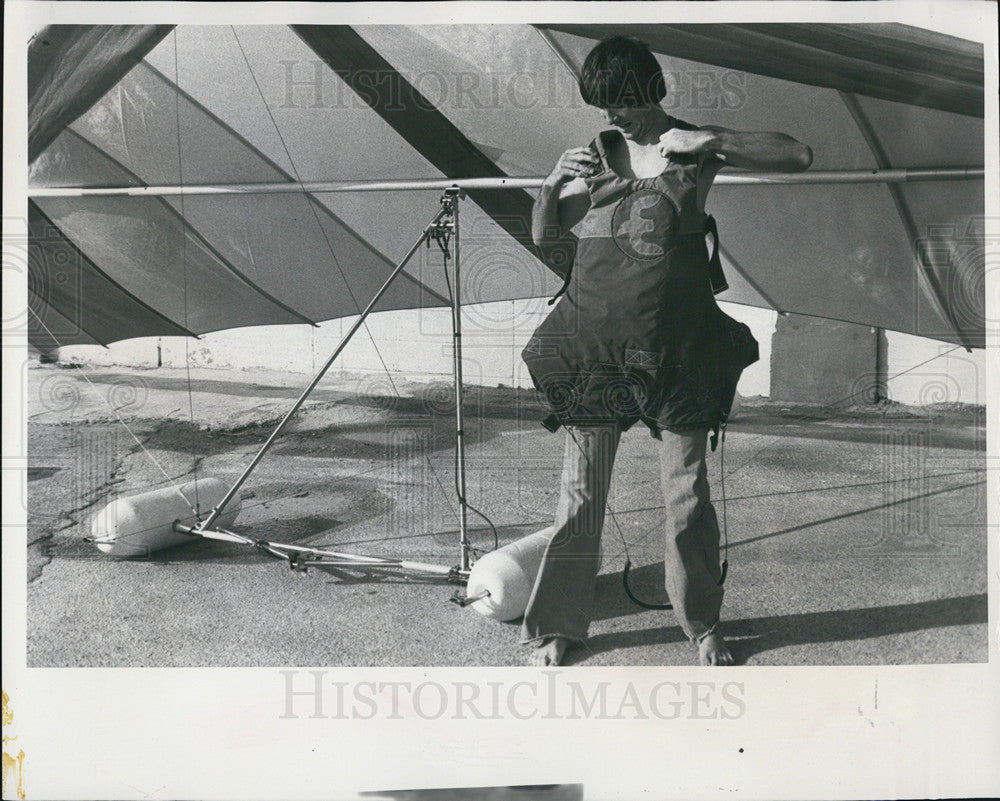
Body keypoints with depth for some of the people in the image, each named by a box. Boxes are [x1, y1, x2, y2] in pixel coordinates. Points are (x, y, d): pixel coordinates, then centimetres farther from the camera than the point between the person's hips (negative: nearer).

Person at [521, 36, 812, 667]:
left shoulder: (696, 149, 4)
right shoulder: (595, 154, 8)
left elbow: (799, 157, -3)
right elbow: (544, 238, 10)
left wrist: (712, 139, -12)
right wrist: (553, 184, -9)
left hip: (677, 343, 0)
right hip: (594, 341, 1)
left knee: (688, 489, 7)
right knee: (582, 490, 5)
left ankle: (704, 623, 26)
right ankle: (555, 625, 19)